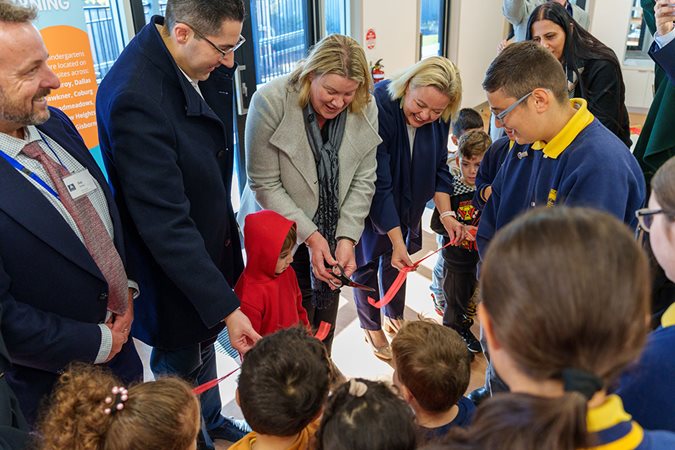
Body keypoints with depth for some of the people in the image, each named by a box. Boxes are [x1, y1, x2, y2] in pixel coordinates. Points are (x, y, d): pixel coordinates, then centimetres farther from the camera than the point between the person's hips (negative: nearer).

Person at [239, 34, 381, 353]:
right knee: (298, 300, 9)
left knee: (327, 293, 19)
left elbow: (363, 180, -8)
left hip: (334, 226, 4)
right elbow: (265, 185, -20)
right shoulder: (270, 101, -24)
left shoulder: (365, 109, -12)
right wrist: (309, 235, -24)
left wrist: (347, 237, -18)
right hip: (283, 227, -3)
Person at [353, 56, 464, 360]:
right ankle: (372, 327, 33)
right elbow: (378, 185, -32)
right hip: (369, 205, -5)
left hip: (406, 203, 5)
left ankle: (395, 317, 43)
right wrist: (397, 240, -30)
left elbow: (439, 168, -1)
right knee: (367, 261, 10)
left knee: (397, 258, 20)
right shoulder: (378, 108, -34)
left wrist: (446, 213, -12)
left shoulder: (439, 119, -16)